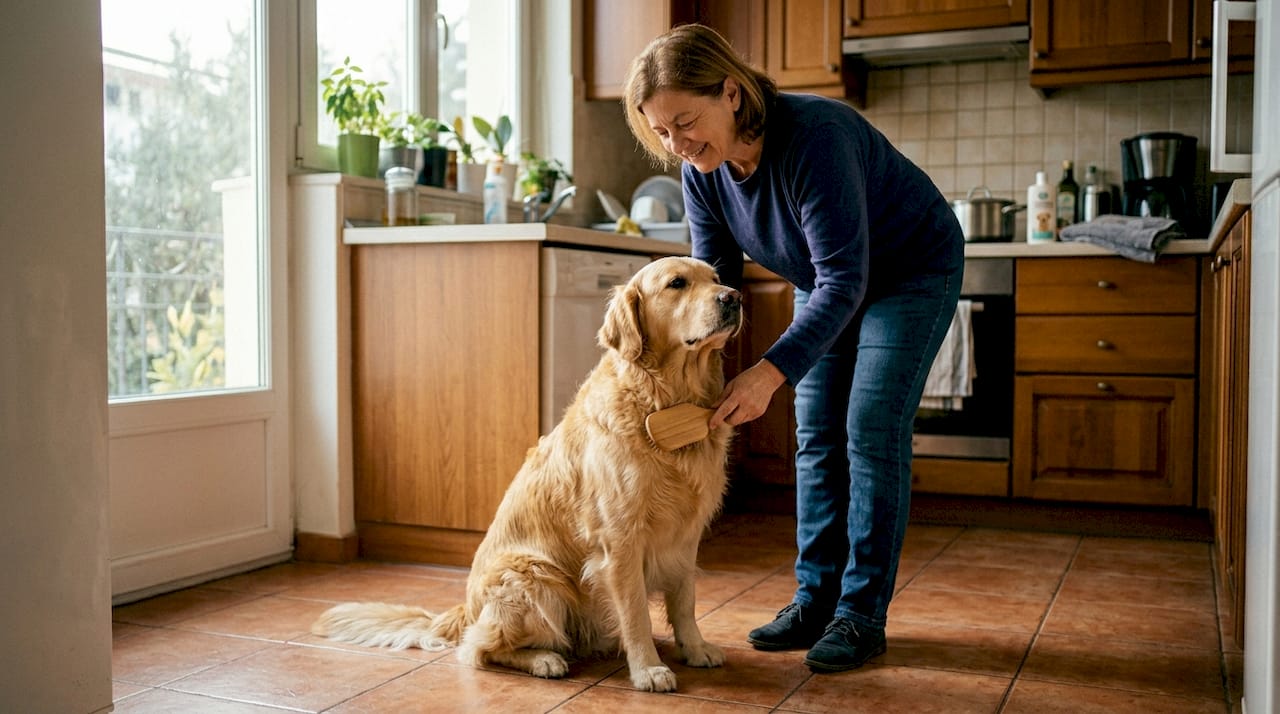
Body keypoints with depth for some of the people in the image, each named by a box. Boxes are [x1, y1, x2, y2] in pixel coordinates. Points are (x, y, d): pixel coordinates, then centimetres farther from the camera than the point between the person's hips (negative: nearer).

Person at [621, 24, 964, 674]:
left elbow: (845, 278, -39)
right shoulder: (701, 171, -16)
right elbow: (715, 277, -9)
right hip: (825, 280, 7)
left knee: (871, 432, -10)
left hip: (912, 271, -6)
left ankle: (863, 614, 0)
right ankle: (815, 600, 12)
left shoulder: (814, 136, -37)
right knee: (816, 436, 3)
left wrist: (771, 371, -47)